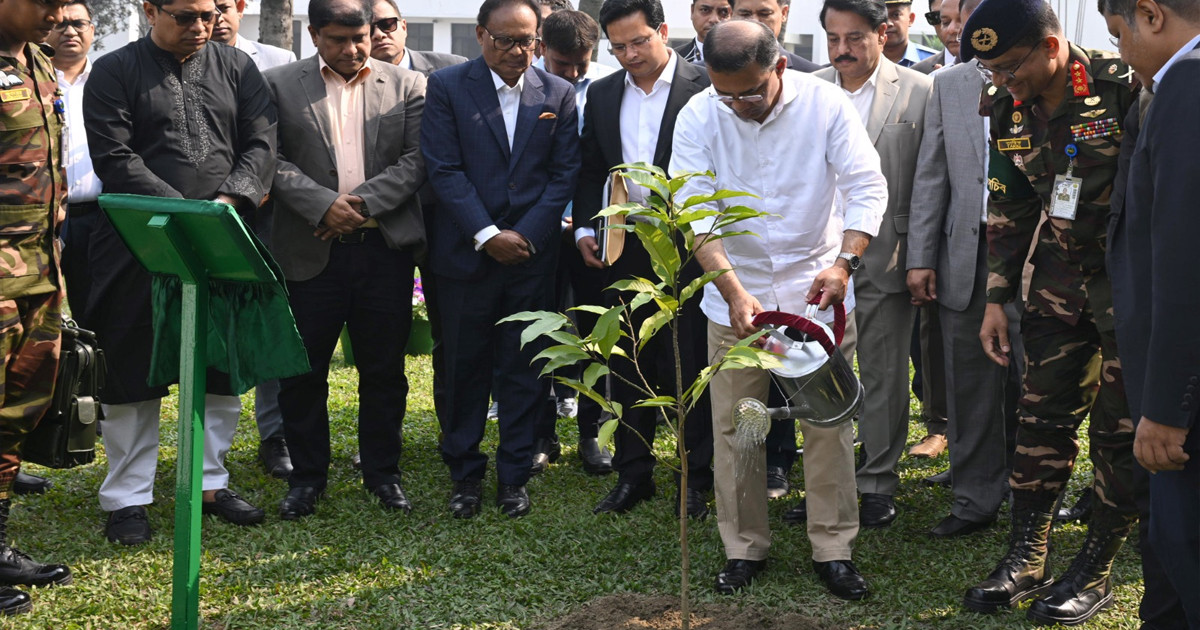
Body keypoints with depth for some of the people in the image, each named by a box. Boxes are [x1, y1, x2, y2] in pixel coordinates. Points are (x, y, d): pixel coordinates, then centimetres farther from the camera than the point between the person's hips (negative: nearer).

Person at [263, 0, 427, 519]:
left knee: (384, 369, 9)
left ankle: (382, 472, 23)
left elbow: (417, 160, -1)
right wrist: (324, 205, -16)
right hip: (311, 252, 0)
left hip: (386, 248, 1)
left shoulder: (408, 86, 7)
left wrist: (362, 202, -13)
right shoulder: (279, 86, 4)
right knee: (302, 370, 5)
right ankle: (307, 476, 20)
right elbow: (272, 161, -3)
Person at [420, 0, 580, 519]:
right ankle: (465, 475, 20)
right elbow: (444, 169, -7)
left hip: (532, 254, 1)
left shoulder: (559, 95, 5)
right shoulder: (447, 87, -1)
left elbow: (565, 173, 3)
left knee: (523, 371, 6)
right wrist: (488, 235, -13)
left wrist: (527, 235, -8)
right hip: (466, 255, -1)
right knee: (464, 369, 7)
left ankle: (514, 477, 18)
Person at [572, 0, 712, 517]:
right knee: (629, 367, 11)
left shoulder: (704, 88, -6)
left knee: (691, 365, 2)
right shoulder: (602, 94, 11)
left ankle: (697, 479, 13)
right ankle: (633, 474, 22)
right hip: (624, 250, 5)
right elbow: (591, 170, 16)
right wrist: (585, 228, 4)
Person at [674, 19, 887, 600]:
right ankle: (745, 548, 20)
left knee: (829, 422, 2)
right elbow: (695, 213, -14)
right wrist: (733, 289, -25)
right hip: (735, 294, 1)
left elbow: (867, 187, -11)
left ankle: (833, 549, 15)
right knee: (735, 427, 6)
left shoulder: (826, 104, -10)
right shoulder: (698, 118, -8)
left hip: (818, 291, -1)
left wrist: (843, 263, -26)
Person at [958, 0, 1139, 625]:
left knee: (1121, 430, 2)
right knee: (1041, 415, 7)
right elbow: (1009, 212, 10)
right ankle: (1025, 560, 18)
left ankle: (1094, 573, 14)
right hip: (1061, 278, 6)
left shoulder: (1122, 87, -19)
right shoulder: (1009, 110, 1)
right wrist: (997, 298, 9)